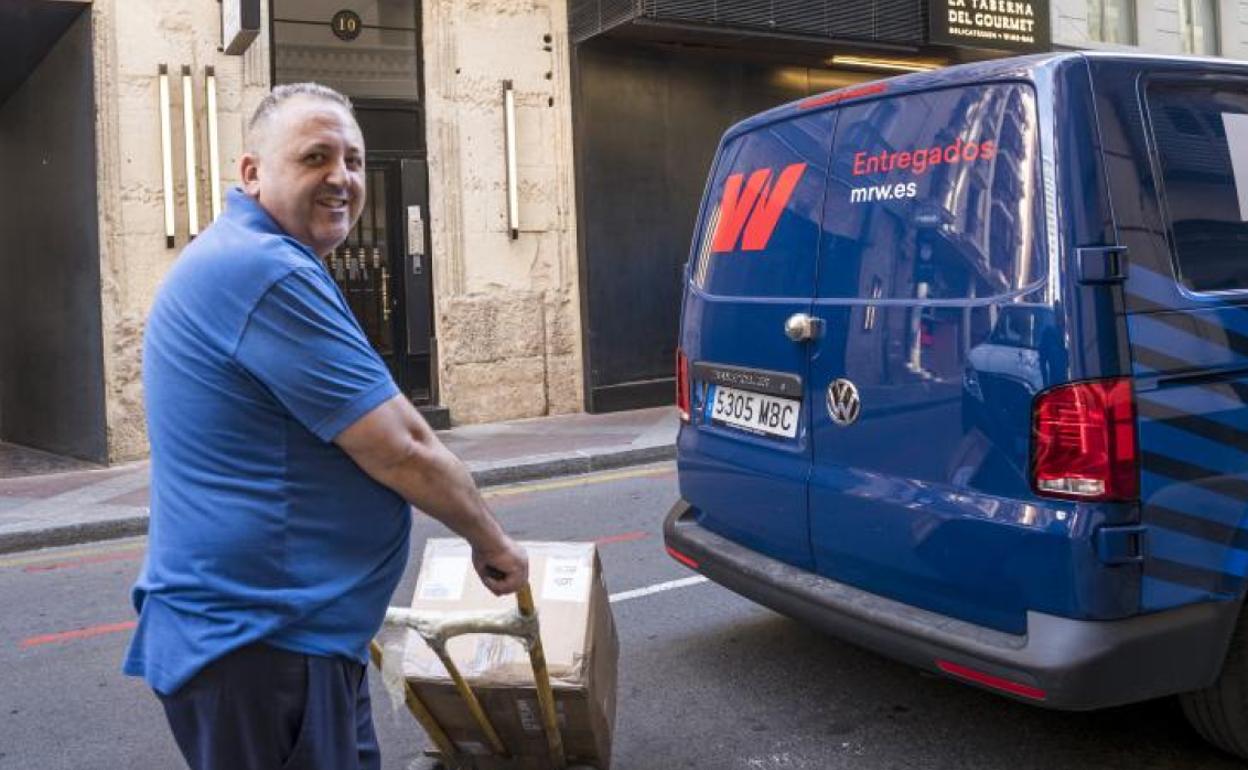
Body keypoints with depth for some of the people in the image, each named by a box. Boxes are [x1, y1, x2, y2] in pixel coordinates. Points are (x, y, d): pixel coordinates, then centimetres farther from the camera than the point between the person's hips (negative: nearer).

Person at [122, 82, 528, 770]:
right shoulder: (269, 273, -21)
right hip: (261, 641, -10)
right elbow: (401, 450, -20)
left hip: (275, 627, 10)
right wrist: (492, 544, -5)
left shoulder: (235, 257, 14)